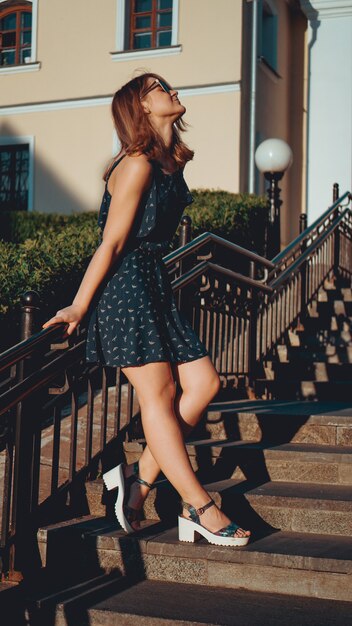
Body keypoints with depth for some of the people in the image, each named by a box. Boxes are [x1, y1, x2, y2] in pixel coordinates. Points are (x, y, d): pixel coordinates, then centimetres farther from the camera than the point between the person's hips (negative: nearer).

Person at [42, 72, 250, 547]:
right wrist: (79, 307, -11)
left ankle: (139, 477, 10)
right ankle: (200, 508, -2)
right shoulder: (138, 164, -12)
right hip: (124, 285, -9)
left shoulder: (170, 164, 16)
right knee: (158, 393, -6)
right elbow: (112, 242, -13)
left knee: (203, 383, 2)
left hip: (153, 285, 9)